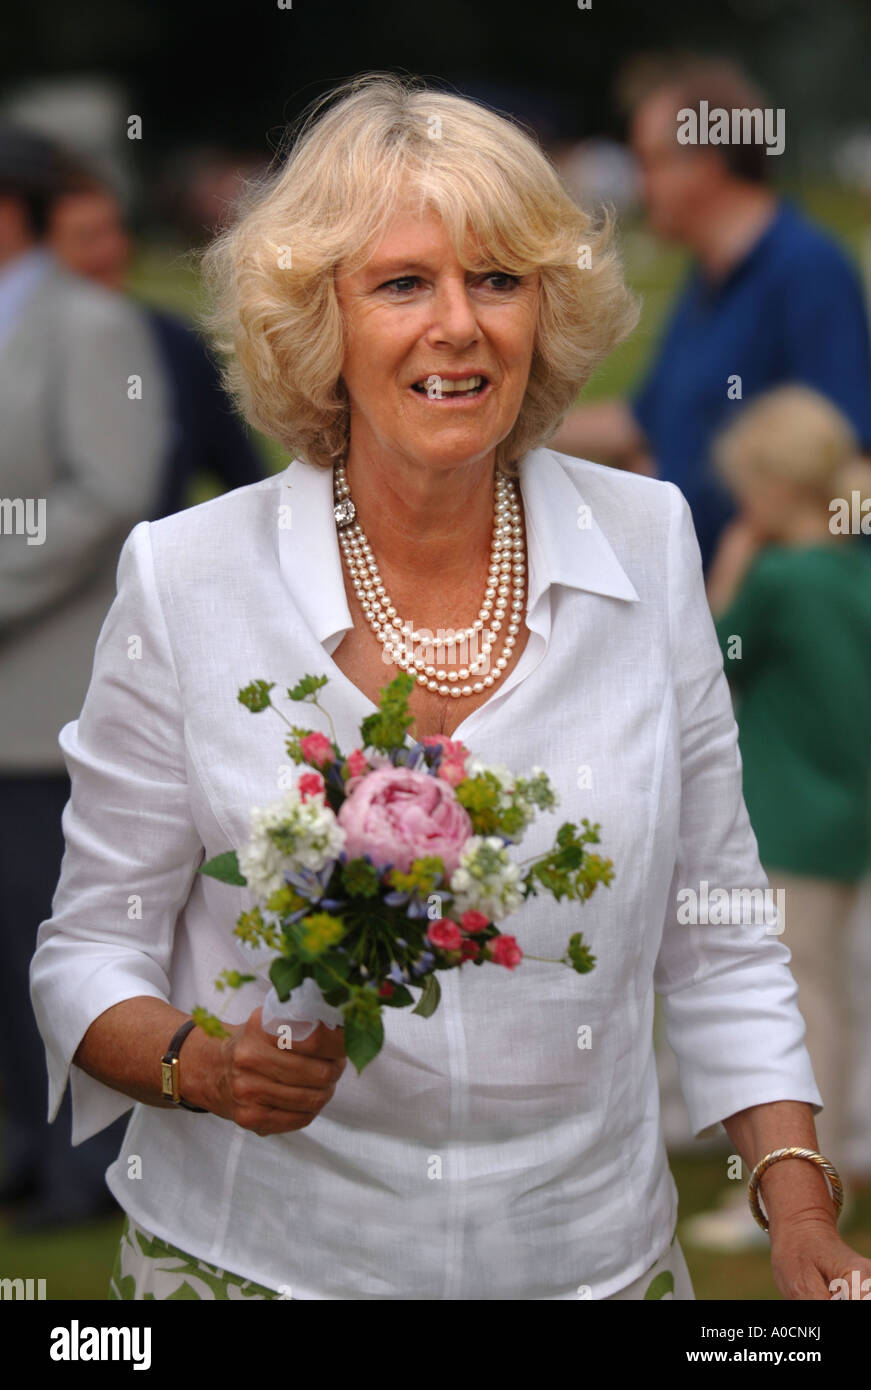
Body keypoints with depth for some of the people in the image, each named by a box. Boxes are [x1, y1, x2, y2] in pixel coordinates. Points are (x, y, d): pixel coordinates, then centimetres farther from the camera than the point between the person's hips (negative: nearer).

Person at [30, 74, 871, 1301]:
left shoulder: (646, 544, -3)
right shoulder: (184, 580, -9)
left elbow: (717, 937, 3)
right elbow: (88, 950, -3)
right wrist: (203, 1063, -22)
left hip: (589, 1251, 2)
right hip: (256, 1257, -2)